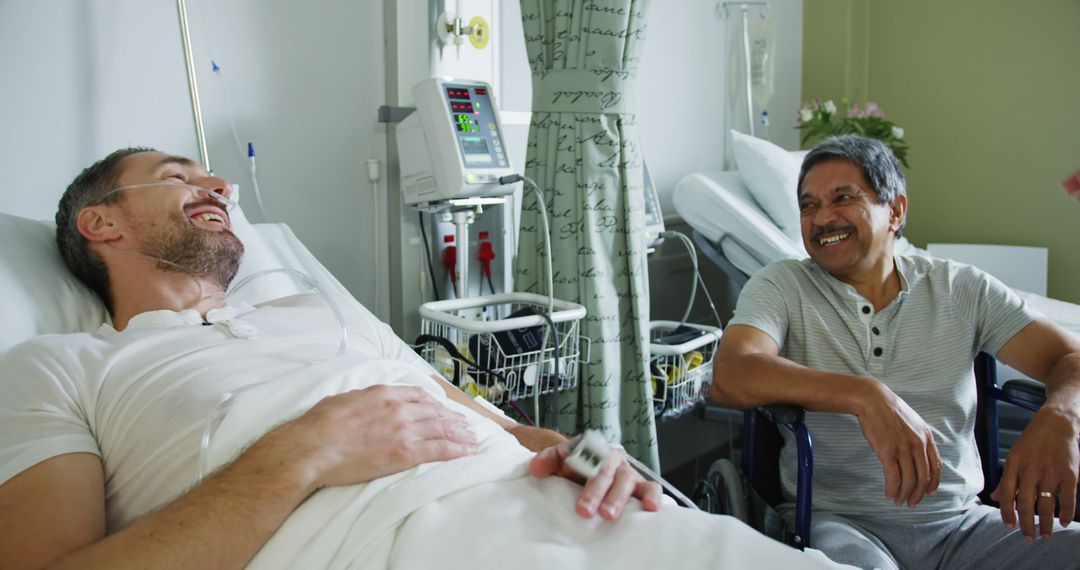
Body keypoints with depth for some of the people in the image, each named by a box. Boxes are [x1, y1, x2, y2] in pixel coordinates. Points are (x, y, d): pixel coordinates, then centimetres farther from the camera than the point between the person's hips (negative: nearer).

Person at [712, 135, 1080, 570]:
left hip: (961, 523, 4)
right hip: (836, 519, -4)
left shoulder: (961, 289, 9)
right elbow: (730, 376, -17)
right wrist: (865, 396, -32)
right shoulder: (780, 287, 0)